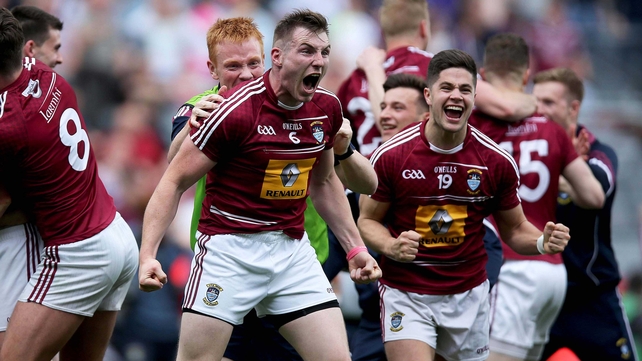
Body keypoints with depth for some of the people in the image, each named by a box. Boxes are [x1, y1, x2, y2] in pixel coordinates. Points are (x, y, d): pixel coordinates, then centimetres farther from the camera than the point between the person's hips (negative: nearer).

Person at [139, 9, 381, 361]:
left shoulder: (328, 108, 2)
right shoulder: (236, 110, -16)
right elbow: (174, 181, -10)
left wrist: (354, 247, 17)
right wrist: (147, 254, -20)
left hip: (293, 250, 5)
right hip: (229, 249, -5)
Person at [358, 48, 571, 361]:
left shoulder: (498, 162, -5)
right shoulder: (390, 156, -10)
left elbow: (514, 229, 8)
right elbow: (367, 220, 2)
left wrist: (543, 242, -14)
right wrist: (391, 246, -19)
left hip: (469, 296, 2)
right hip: (405, 295, -2)